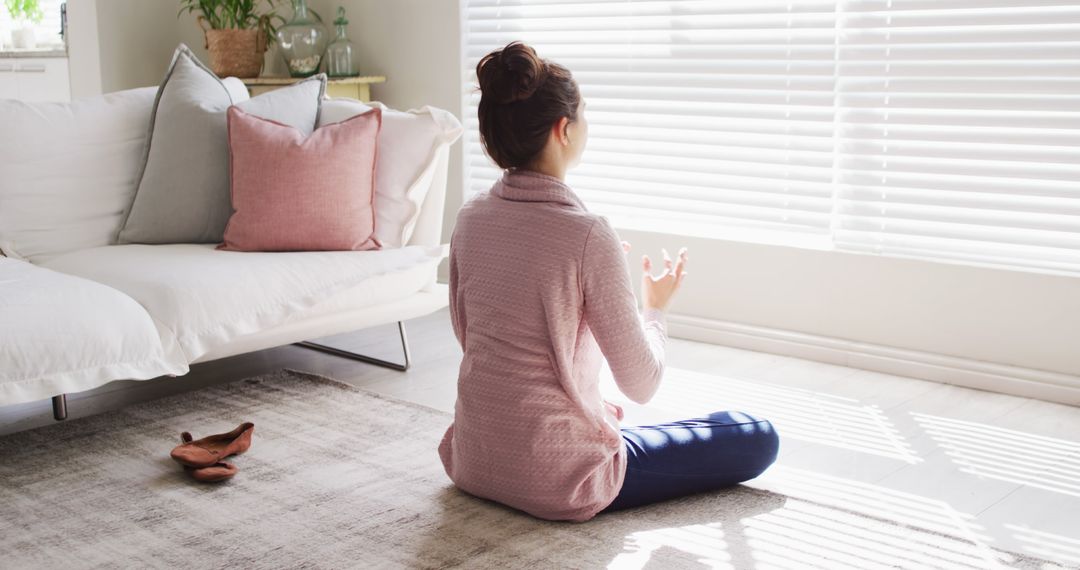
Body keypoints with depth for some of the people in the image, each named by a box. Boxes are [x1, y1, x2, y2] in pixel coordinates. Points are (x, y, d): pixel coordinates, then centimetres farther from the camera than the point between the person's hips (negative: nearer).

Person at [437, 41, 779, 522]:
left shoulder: (470, 218, -3)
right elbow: (641, 385, -16)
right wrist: (655, 308, 4)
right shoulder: (588, 235, -23)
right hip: (554, 478, -9)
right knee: (758, 438, 5)